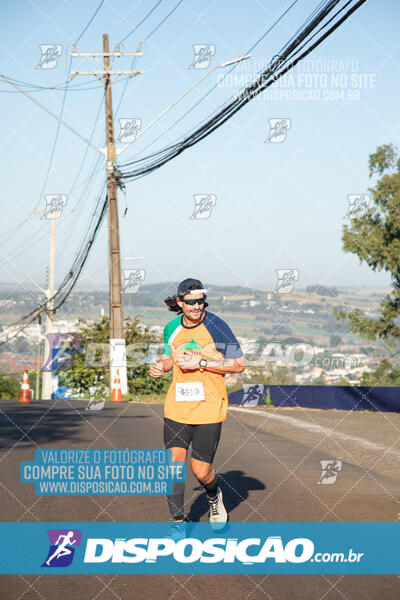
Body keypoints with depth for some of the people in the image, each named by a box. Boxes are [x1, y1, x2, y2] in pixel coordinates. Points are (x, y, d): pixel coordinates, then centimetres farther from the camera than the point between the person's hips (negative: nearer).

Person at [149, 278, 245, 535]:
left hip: (209, 407, -3)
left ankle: (215, 496, 35)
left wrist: (200, 363, -16)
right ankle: (178, 522, 8)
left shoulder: (216, 327, -9)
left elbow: (238, 364, -8)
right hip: (177, 407, 4)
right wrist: (162, 366, -1)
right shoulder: (172, 328, 4)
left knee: (201, 471, -1)